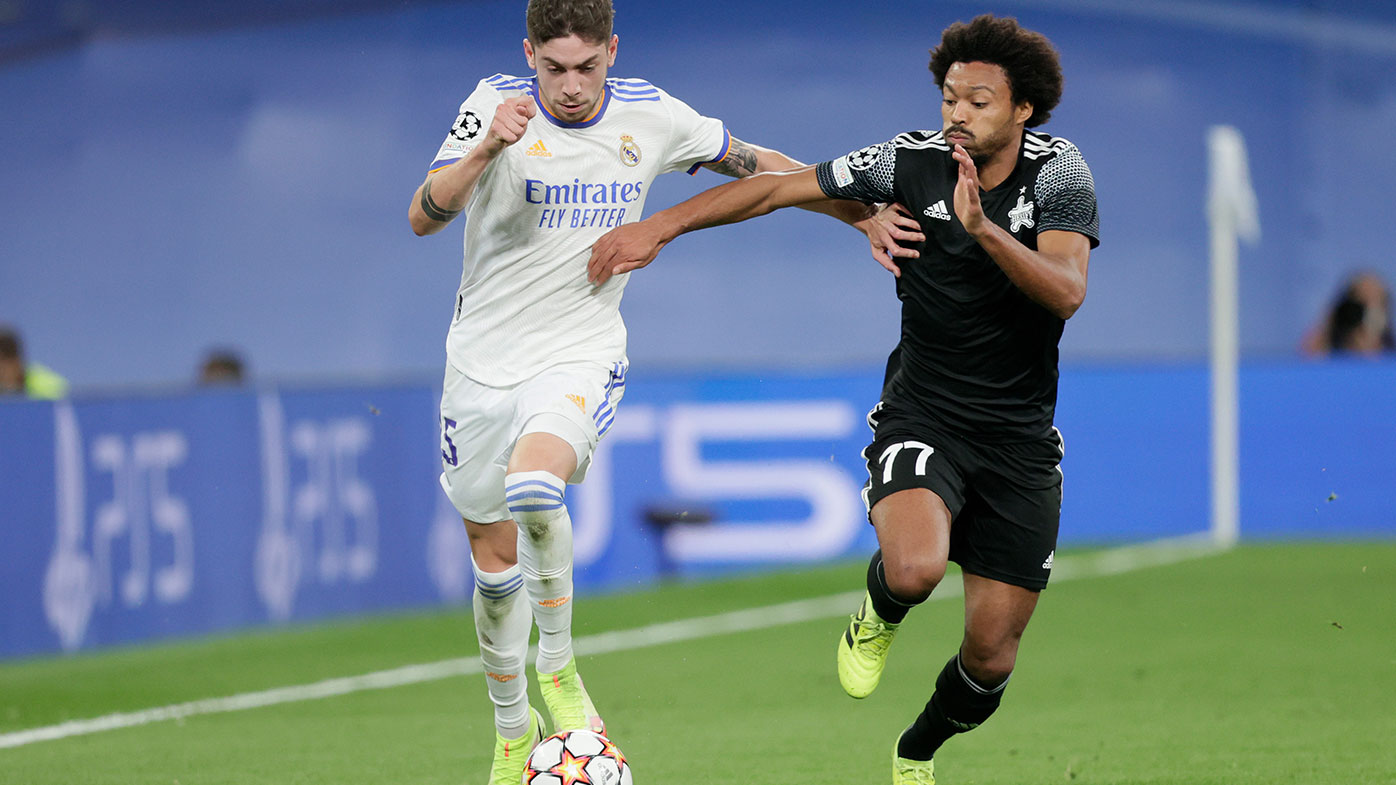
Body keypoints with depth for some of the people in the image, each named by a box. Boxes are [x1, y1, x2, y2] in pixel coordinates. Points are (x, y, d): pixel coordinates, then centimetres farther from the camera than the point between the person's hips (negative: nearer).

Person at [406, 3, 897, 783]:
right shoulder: (498, 104, -10)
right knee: (497, 565, 8)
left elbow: (756, 163, 12)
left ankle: (558, 668, -11)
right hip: (484, 360, 1)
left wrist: (859, 213, 9)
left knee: (534, 487, -33)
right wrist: (487, 149, -36)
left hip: (581, 358, -1)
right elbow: (425, 217, -20)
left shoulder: (651, 116, -4)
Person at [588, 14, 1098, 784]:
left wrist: (984, 229, -37)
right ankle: (878, 616, 6)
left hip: (1020, 442, 1)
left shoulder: (1057, 170, -8)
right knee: (914, 568, -33)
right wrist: (660, 225, -6)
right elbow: (775, 187, -1)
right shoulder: (912, 160, -7)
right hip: (922, 420, -1)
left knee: (990, 654, 2)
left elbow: (1067, 291, -22)